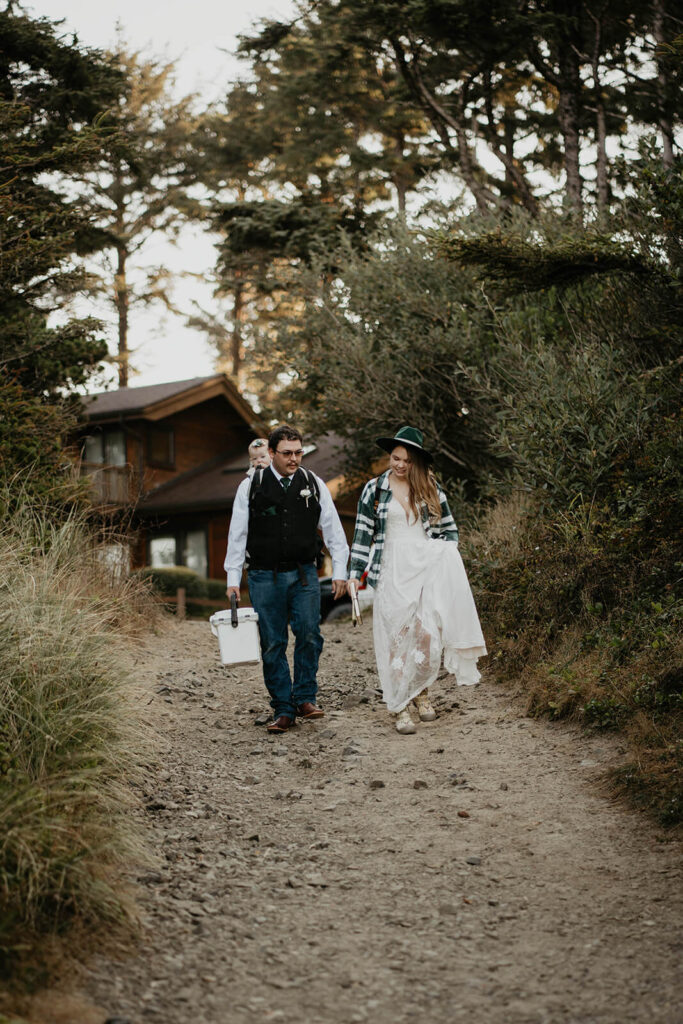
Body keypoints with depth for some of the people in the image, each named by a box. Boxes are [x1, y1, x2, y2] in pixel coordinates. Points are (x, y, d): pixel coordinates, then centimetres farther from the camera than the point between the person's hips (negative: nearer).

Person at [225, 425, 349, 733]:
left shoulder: (314, 484, 5)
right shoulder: (251, 487, 1)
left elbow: (333, 529, 9)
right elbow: (237, 535, 4)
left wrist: (339, 571, 5)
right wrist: (233, 579, 0)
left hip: (304, 574, 1)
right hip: (265, 577, -1)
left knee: (309, 635, -9)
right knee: (273, 644, 1)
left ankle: (305, 698, 7)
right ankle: (283, 711, 8)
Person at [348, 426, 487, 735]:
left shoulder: (430, 488, 10)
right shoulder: (374, 489, 5)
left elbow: (449, 528, 16)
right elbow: (363, 533, 6)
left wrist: (445, 558, 3)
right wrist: (355, 573, 0)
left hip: (427, 567, 1)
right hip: (393, 571, -1)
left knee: (428, 633, -7)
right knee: (397, 636, -3)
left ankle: (421, 691, 15)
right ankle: (401, 707, 3)